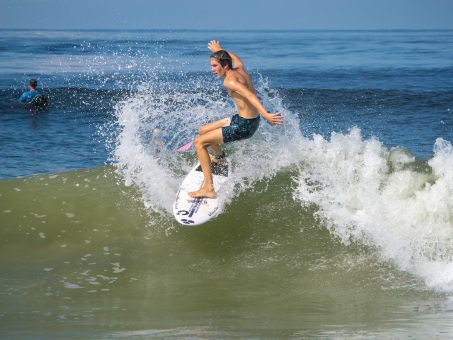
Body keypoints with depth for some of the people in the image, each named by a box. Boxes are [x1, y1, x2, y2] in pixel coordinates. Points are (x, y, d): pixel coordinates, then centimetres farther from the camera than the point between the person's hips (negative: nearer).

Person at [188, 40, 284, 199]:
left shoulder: (229, 80, -21)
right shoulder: (240, 70, 5)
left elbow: (249, 95, -35)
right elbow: (236, 59, 31)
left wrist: (266, 115, -48)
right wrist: (219, 51, 46)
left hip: (243, 126, -9)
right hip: (246, 119, 9)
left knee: (199, 142, -10)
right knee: (203, 131, 25)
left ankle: (208, 188, -15)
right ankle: (220, 157, 54)